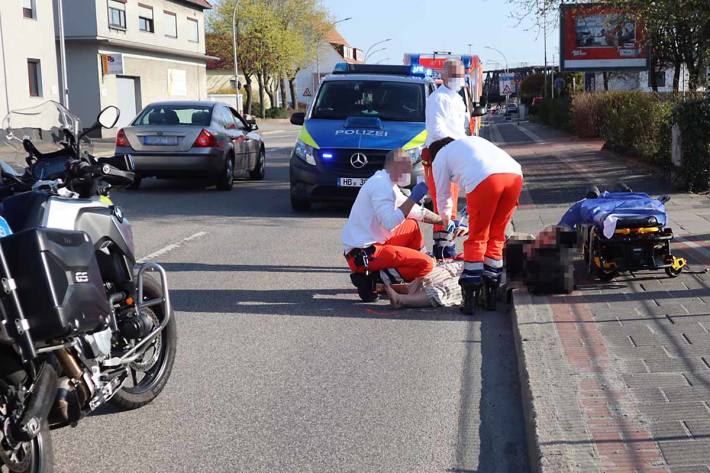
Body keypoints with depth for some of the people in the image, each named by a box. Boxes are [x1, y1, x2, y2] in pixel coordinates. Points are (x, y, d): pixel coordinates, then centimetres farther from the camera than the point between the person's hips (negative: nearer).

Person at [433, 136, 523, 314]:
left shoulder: (440, 157, 25)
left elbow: (443, 195, 34)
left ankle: (470, 294, 6)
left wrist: (446, 219, 54)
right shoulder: (472, 141, 42)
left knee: (477, 238, 7)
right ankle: (492, 285, 21)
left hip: (485, 179, -5)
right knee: (496, 235, 17)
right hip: (514, 173, 5)